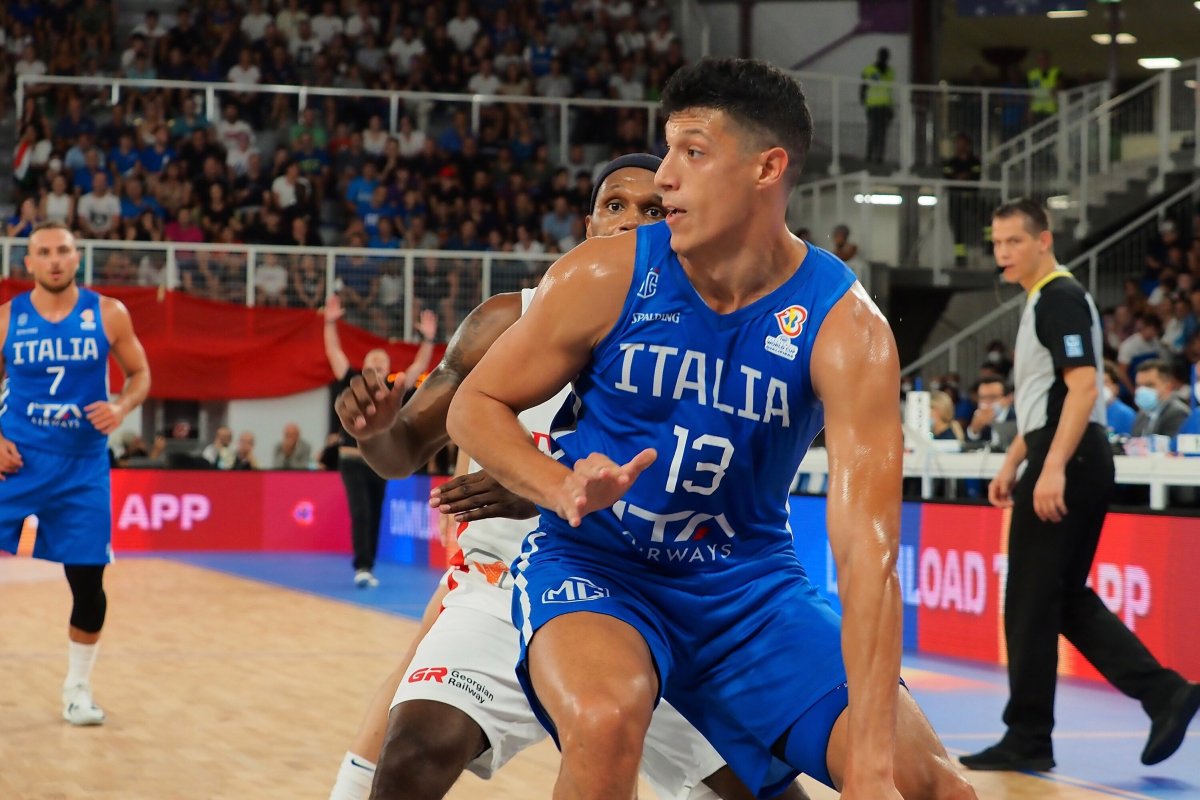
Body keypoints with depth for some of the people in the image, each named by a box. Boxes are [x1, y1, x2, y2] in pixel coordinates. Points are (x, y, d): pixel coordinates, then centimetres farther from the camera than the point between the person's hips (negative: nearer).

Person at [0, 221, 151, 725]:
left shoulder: (108, 314, -2)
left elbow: (140, 374, 7)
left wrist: (121, 408, -14)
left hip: (82, 468, 0)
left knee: (88, 581, 4)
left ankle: (77, 690, 21)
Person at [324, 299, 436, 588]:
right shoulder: (352, 384, 0)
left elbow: (419, 367, 4)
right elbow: (334, 352, -4)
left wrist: (428, 339, -5)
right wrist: (330, 323, -13)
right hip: (353, 461, -4)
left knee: (374, 518, 9)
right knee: (360, 513, -15)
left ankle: (368, 569, 19)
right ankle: (362, 568, -20)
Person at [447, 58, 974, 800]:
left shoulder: (844, 323, -17)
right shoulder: (606, 277, -15)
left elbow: (869, 548, -25)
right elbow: (475, 405, -3)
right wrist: (562, 487, -26)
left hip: (749, 582, 1)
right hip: (596, 565, -1)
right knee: (604, 720, -33)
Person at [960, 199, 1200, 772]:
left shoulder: (1060, 298, -12)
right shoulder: (1042, 302, 18)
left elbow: (1083, 388, -21)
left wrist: (1052, 469, -27)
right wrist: (1012, 464, 23)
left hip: (1067, 463, -10)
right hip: (1060, 461, 10)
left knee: (1030, 601, -4)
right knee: (1068, 600, 12)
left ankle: (1028, 739, 3)